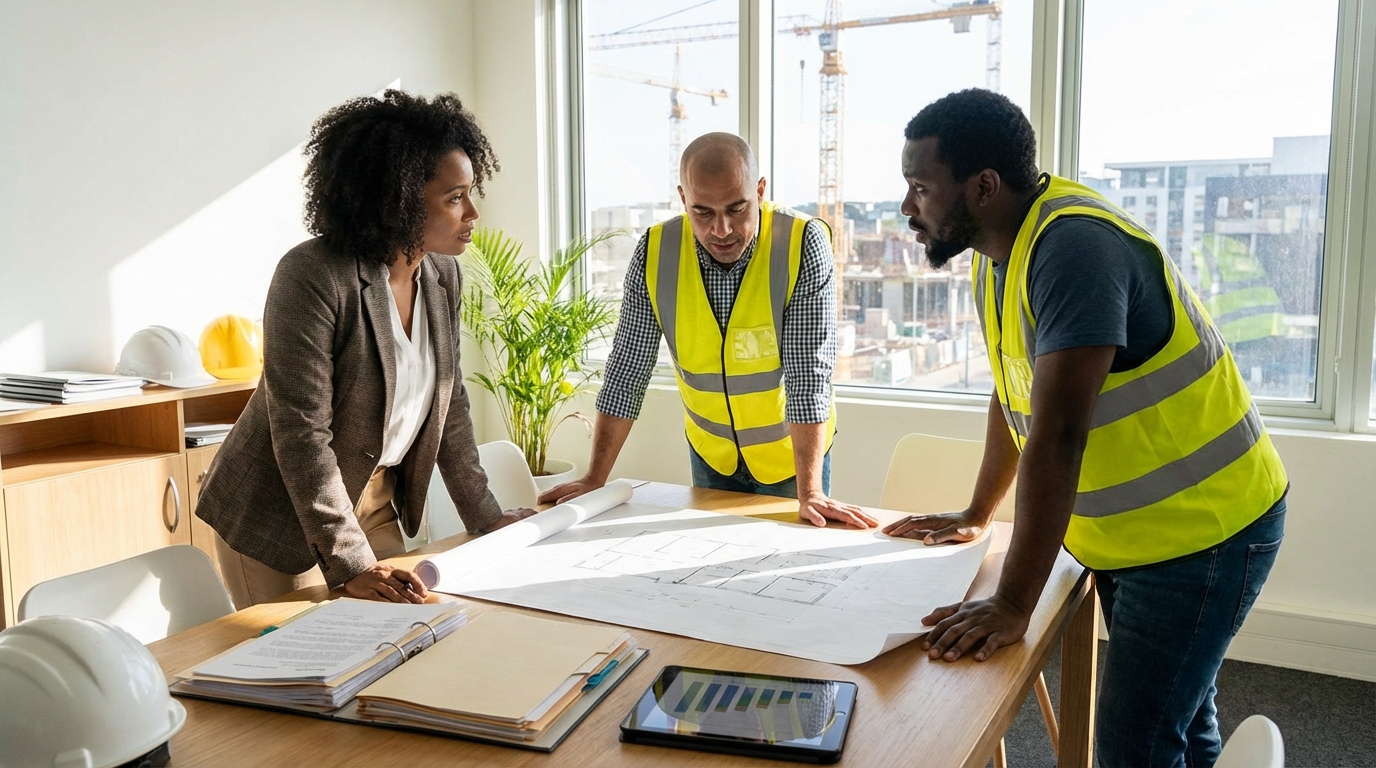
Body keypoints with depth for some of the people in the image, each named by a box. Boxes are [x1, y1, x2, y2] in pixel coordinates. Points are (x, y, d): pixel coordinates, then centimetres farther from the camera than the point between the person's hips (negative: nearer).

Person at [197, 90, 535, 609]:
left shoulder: (443, 276, -2)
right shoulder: (313, 277, -24)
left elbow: (449, 405, 6)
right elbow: (302, 435, -26)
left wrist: (485, 517, 5)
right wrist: (350, 565, -28)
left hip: (376, 508, 6)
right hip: (281, 524, -6)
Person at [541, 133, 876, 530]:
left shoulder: (803, 245, -24)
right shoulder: (656, 252, -17)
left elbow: (808, 374, -27)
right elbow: (628, 369, -11)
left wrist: (810, 493, -33)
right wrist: (595, 478, -12)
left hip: (792, 453, -2)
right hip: (710, 453, 3)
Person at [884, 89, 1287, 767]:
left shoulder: (1073, 245, -27)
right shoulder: (998, 252, 2)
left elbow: (1057, 436, -32)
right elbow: (1012, 394, 14)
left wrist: (1011, 606, -31)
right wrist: (975, 516, 20)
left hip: (1201, 529, -9)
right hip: (1125, 532, 9)